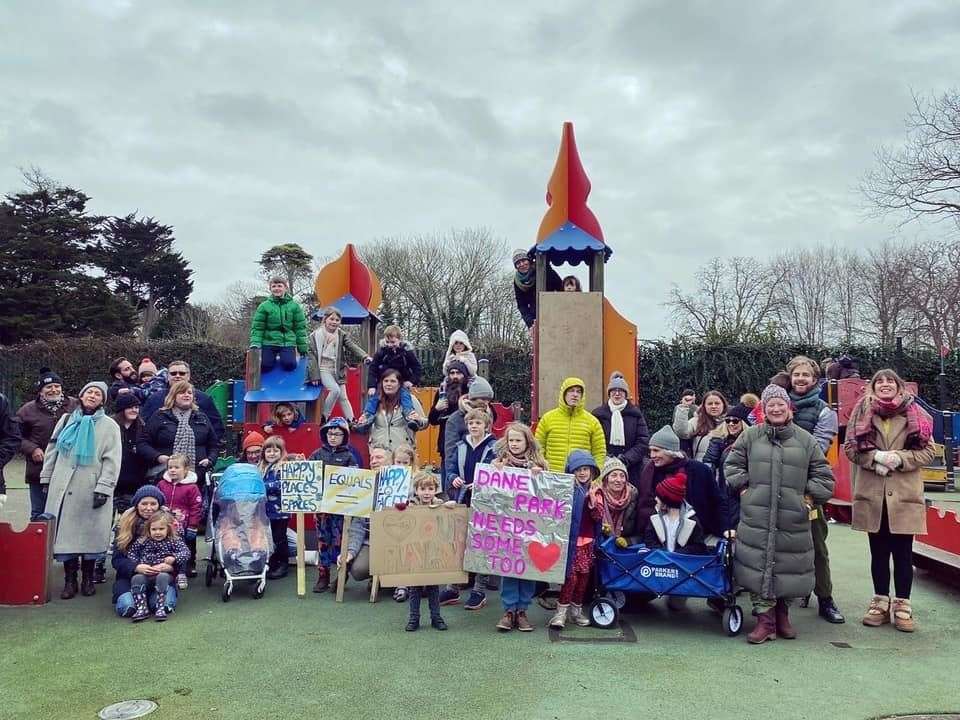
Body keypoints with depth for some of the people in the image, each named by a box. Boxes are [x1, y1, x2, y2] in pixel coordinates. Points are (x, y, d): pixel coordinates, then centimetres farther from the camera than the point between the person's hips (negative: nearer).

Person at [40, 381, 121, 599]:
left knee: (90, 533, 1)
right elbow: (52, 450, 16)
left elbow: (111, 460, -5)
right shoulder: (66, 420, 12)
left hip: (91, 489, -3)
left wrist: (103, 488, -12)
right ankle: (70, 580, 12)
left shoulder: (109, 425, 1)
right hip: (63, 487, 3)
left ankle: (88, 578, 16)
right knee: (65, 531, 2)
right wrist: (47, 478, 12)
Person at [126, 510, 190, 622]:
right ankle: (142, 608, -24)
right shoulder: (143, 541, 11)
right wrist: (137, 565, -6)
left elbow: (186, 552, -6)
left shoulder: (173, 541, 4)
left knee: (162, 577, -34)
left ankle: (160, 608, -30)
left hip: (164, 573, -2)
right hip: (145, 574, 2)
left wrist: (174, 558, -24)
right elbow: (131, 553, 10)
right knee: (136, 578, -27)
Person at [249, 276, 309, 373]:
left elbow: (300, 327, 6)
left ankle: (282, 358, 15)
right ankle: (274, 358, 20)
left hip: (288, 343, 0)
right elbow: (257, 327, 0)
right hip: (269, 343, 0)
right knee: (264, 366, -14)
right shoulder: (264, 306, 1)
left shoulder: (294, 306, 4)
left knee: (289, 365, -21)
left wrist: (302, 347, 5)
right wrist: (255, 344, -15)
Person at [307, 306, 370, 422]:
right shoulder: (316, 335, -6)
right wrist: (314, 375, -12)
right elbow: (312, 355, -7)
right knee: (335, 390, -24)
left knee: (343, 397, 7)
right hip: (323, 369, -4)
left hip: (337, 370, 4)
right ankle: (324, 417, -9)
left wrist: (365, 356, -27)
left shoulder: (342, 335, 5)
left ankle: (351, 421, 12)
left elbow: (352, 346, -8)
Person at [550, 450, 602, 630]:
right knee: (571, 575, -8)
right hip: (569, 539, -3)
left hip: (586, 540, 4)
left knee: (584, 576, 9)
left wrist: (593, 500, -18)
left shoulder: (596, 492, 5)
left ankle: (576, 609, 24)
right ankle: (561, 610, 0)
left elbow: (599, 516, -2)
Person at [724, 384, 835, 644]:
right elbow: (732, 465, 11)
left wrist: (809, 496, 3)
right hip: (756, 517, 0)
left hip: (793, 520, 1)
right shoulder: (750, 436, 5)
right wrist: (744, 487, 1)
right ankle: (765, 619, 9)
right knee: (758, 566, -1)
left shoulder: (805, 439, 5)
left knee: (789, 567, 8)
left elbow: (823, 475, 10)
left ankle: (782, 613, 30)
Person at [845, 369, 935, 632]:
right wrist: (876, 457, -15)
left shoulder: (914, 413, 3)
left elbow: (928, 450, 1)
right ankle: (881, 602, 21)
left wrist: (899, 459, -15)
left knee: (903, 553, 5)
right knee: (878, 552, 10)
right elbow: (850, 447, 1)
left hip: (905, 494, -1)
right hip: (872, 494, 1)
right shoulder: (862, 412, 4)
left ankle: (903, 606, 16)